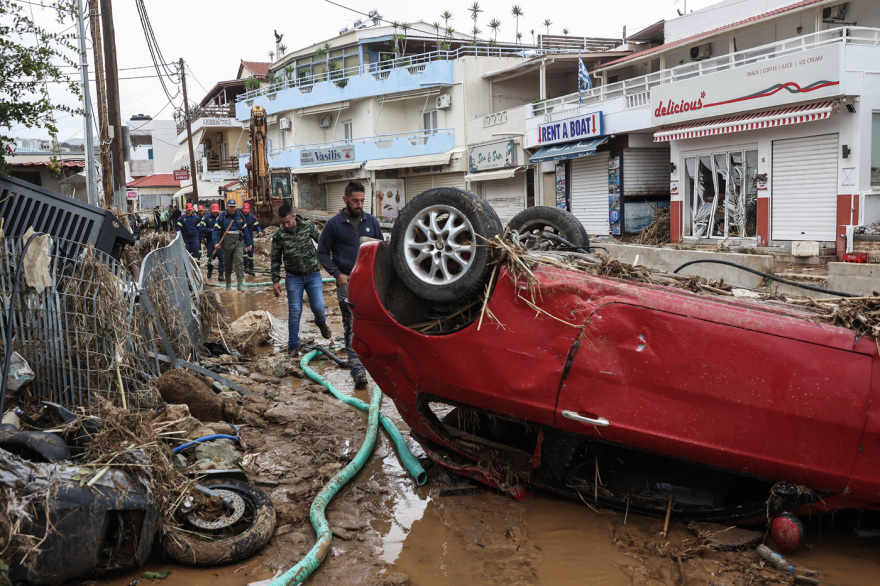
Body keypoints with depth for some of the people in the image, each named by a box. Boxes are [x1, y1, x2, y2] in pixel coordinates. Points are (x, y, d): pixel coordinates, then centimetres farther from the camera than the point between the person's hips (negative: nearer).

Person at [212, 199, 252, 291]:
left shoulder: (240, 216, 10)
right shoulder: (222, 217, 3)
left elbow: (245, 230, 15)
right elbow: (216, 230, 0)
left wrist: (248, 243, 15)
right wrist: (216, 242, -13)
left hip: (238, 243, 0)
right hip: (226, 243, 0)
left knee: (239, 262, -12)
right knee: (227, 264, 10)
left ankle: (241, 284, -17)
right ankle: (228, 282, 26)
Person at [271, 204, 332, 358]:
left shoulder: (308, 226, -7)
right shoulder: (278, 235, -8)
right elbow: (276, 260, 1)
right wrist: (275, 281, -2)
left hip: (313, 274, 1)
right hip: (293, 277, 0)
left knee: (318, 307, -6)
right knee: (295, 312, -3)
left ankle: (321, 323, 32)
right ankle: (293, 347, 8)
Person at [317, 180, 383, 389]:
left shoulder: (371, 221, 8)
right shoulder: (333, 224, 0)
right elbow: (322, 252, 4)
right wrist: (337, 274, -7)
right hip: (347, 282, -3)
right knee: (352, 327, -5)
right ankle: (358, 370, -4)